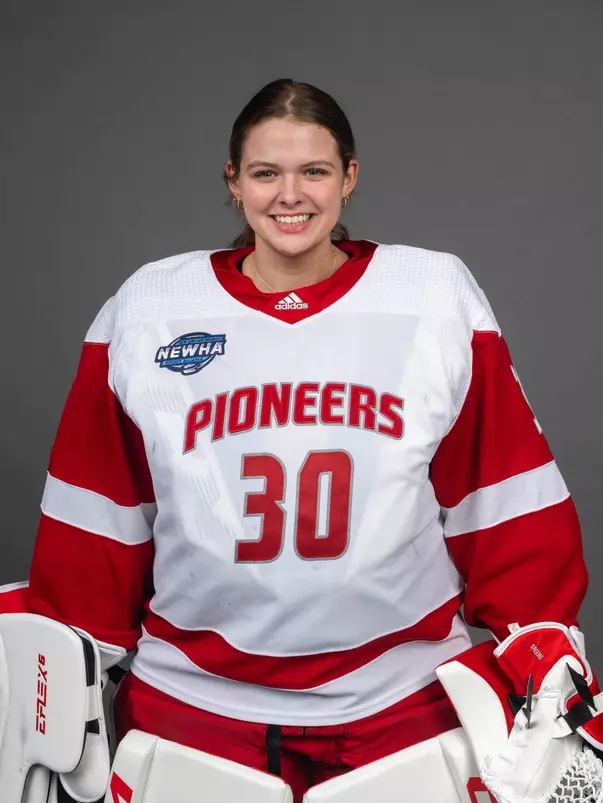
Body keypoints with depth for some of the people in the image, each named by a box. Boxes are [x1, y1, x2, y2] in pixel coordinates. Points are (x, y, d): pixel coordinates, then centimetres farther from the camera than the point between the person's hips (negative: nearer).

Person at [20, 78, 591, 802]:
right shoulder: (146, 308, 0)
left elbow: (503, 496, 0)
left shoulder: (441, 298, -2)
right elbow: (99, 514, 4)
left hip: (402, 696, 0)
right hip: (191, 697, 1)